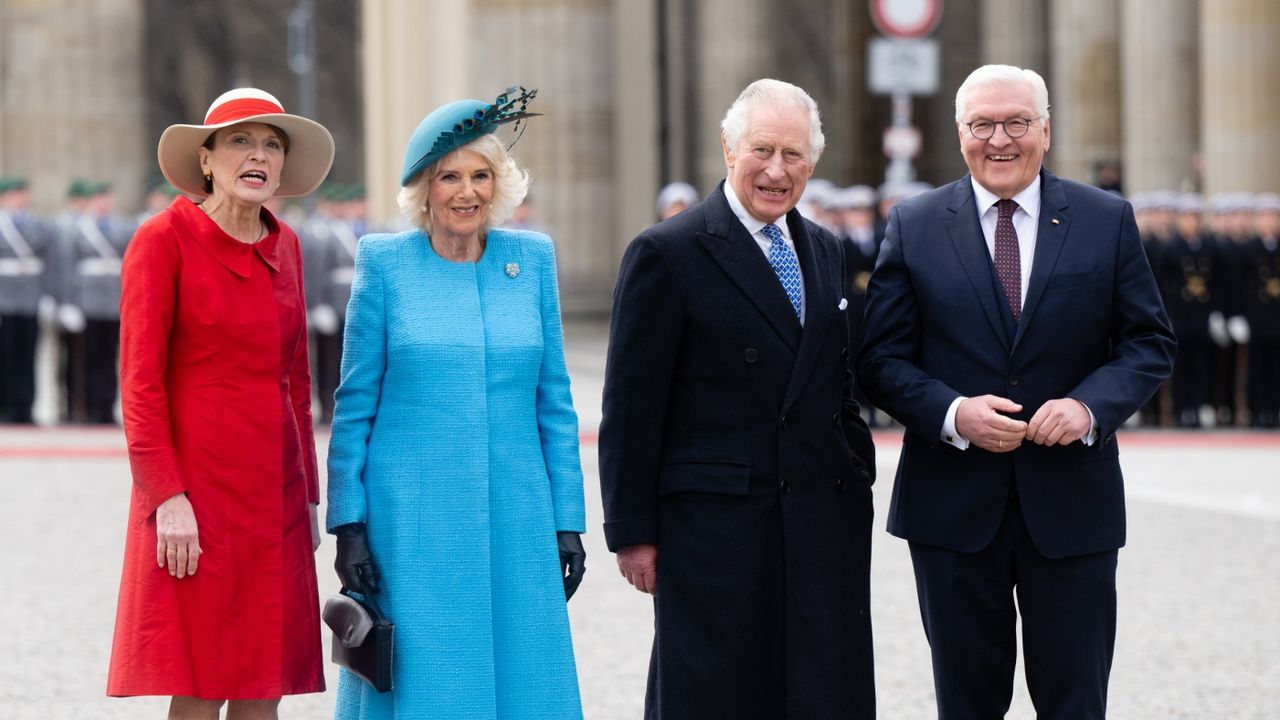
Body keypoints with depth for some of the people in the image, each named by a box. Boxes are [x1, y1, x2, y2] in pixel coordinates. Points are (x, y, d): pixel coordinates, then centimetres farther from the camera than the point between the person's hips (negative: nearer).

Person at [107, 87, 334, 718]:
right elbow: (140, 382, -9)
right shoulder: (165, 239, -5)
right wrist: (167, 496, -16)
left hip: (275, 494, 6)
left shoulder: (283, 247, 12)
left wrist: (308, 496, 15)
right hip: (197, 491, -6)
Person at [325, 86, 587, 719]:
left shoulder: (532, 259, 7)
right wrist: (348, 525, -4)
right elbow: (354, 406, 2)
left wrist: (567, 521, 6)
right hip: (411, 519, -2)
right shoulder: (385, 263, 0)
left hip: (514, 518, 2)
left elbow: (554, 401, 9)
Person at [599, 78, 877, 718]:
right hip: (715, 530, -6)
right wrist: (632, 532, -9)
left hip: (824, 522, 6)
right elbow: (631, 409, -7)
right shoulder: (666, 255, -6)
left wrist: (857, 477, 12)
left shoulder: (826, 252, 13)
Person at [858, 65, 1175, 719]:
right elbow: (880, 357, 0)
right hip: (953, 506, 0)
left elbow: (1149, 343, 4)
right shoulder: (915, 226, 3)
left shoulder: (1107, 221, 4)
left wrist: (1090, 405, -15)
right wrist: (952, 413, -17)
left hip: (1072, 502, 0)